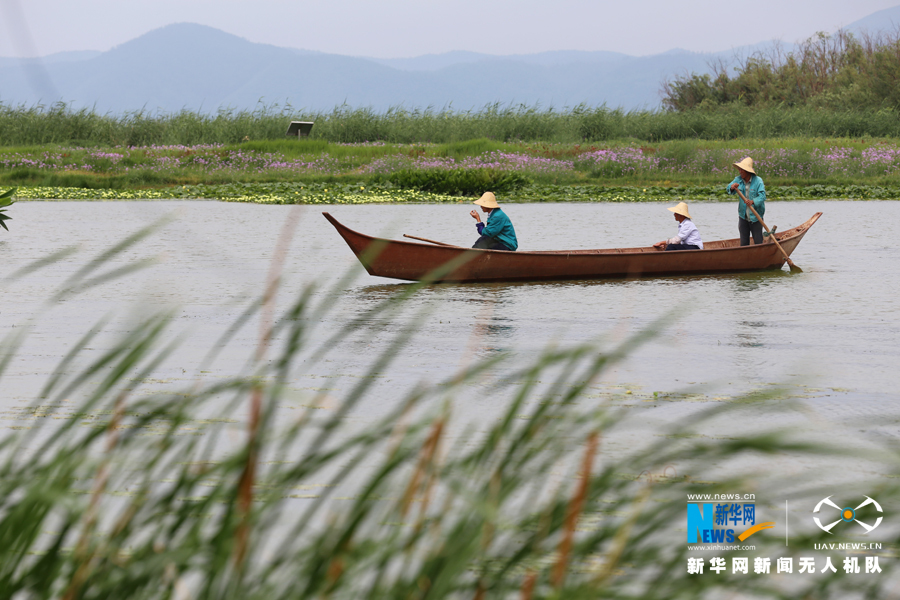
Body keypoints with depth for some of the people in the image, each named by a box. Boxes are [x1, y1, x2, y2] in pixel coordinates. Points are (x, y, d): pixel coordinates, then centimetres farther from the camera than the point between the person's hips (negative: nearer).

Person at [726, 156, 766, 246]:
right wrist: (732, 187, -36)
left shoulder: (758, 181, -11)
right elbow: (728, 189, -11)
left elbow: (762, 196, -21)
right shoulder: (738, 179, 2)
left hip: (755, 217, -4)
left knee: (758, 243, -1)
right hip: (743, 217, 4)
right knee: (744, 244, 7)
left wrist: (753, 201, -40)